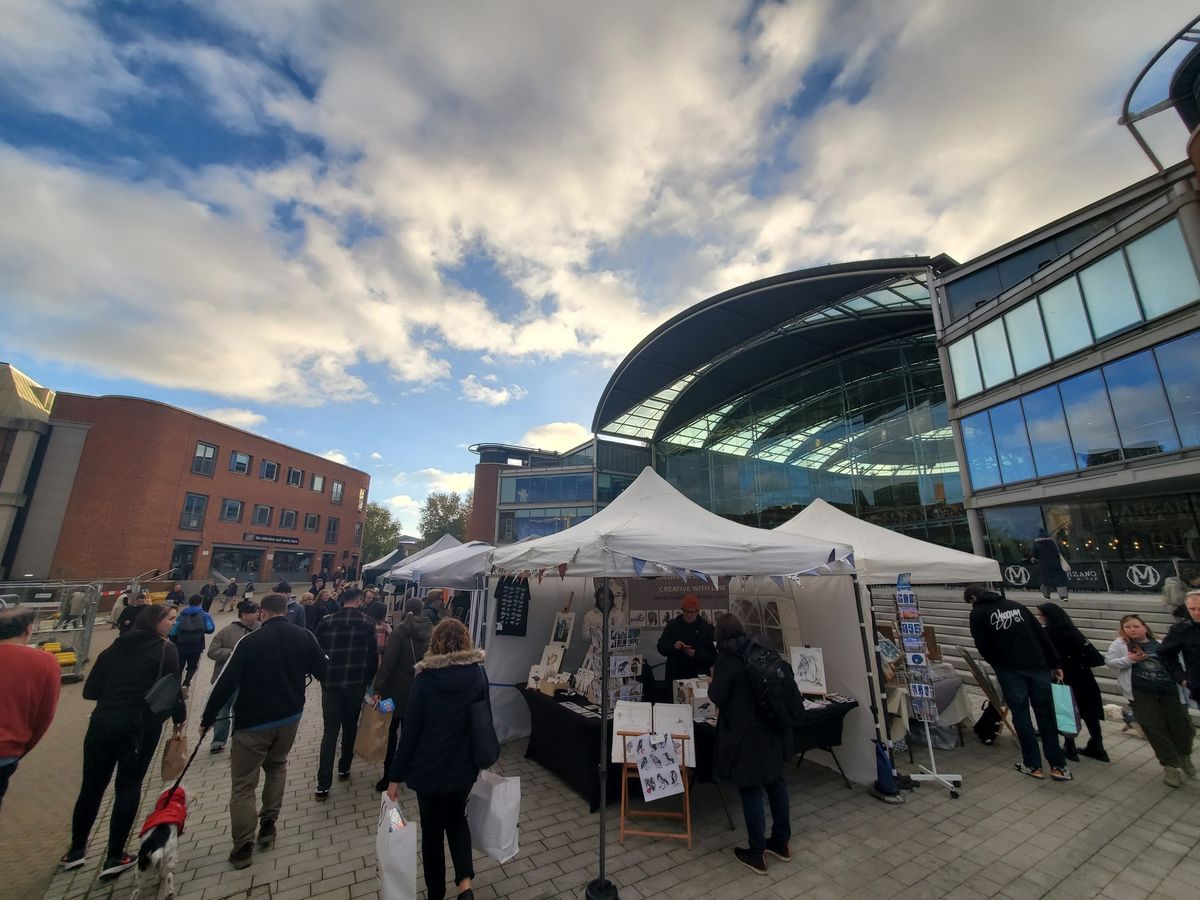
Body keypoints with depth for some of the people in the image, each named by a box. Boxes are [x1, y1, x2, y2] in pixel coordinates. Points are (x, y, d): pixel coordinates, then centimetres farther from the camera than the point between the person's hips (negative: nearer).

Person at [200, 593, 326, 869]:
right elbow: (322, 672, 0)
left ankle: (243, 847, 14)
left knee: (243, 784, 11)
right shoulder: (304, 637, -7)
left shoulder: (250, 641, -16)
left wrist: (207, 719, 1)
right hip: (290, 717, 4)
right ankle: (268, 824, 30)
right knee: (277, 765, 27)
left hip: (252, 722, -3)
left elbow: (225, 684, -13)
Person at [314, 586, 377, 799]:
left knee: (330, 732, 7)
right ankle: (344, 768, 31)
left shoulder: (326, 622, -3)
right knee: (350, 727, 18)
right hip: (356, 685, -1)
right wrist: (368, 679, 11)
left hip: (331, 684, 1)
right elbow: (373, 655, -6)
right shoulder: (367, 623, -7)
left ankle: (323, 785, 6)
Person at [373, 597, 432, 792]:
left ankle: (388, 776, 14)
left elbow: (388, 660, -18)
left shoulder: (400, 630, -13)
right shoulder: (430, 630, -2)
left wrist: (378, 688, -16)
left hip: (398, 688, -3)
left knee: (391, 729, 11)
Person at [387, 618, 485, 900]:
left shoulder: (425, 678, -18)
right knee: (457, 820, 26)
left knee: (432, 829, 21)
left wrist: (395, 776, -2)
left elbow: (410, 731, -14)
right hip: (464, 765, 2)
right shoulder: (479, 674, -11)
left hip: (430, 767, -2)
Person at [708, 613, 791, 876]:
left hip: (746, 732, -7)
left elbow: (718, 698, -14)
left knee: (750, 789, 7)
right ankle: (781, 841, 35)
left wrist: (712, 682, 5)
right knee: (775, 781, 19)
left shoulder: (726, 658, -16)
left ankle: (757, 853, 18)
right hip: (772, 725, 7)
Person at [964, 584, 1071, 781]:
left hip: (1010, 670, -4)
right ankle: (1058, 765, 14)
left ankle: (1032, 765, 14)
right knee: (1046, 714, 11)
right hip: (1038, 665, 4)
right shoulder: (1016, 605, 16)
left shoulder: (978, 613, 2)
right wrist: (1055, 663, 14)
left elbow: (983, 647, 1)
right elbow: (1042, 635, 12)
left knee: (1021, 715, 7)